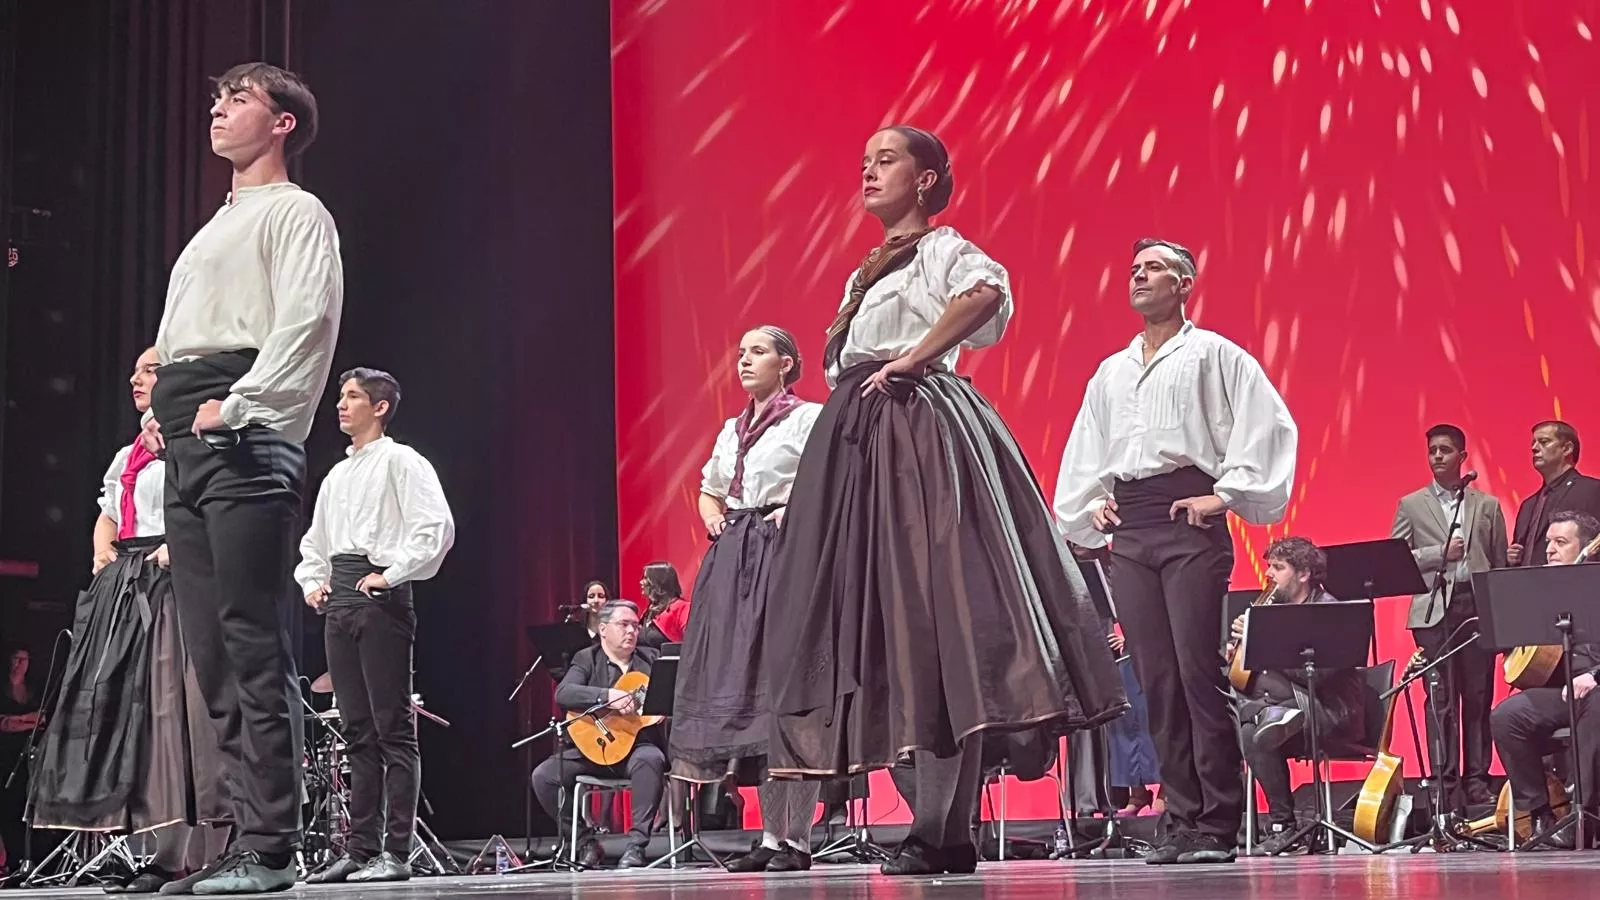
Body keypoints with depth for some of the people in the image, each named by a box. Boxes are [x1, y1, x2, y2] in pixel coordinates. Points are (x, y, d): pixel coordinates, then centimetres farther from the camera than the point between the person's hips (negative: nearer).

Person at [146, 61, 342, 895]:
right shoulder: (211, 233, 30)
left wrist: (239, 404, -20)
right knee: (211, 650, 4)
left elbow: (306, 318, -13)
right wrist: (173, 416, 13)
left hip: (244, 438, -9)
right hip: (185, 444, 9)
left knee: (253, 643, -13)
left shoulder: (294, 211, 4)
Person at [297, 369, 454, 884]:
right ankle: (361, 850, 11)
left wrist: (390, 574, -16)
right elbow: (313, 543, 31)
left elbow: (436, 527, -14)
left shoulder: (399, 461, -1)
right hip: (339, 604, 8)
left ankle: (396, 852, -8)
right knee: (357, 731, 8)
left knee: (392, 728, -8)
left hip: (380, 598, -8)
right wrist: (311, 583, 13)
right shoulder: (336, 477, 22)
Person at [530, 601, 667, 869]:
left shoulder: (651, 659, 12)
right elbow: (563, 694, -15)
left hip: (638, 745, -1)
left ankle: (637, 845, -28)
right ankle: (585, 842, -2)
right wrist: (607, 696, -28)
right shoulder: (587, 659, 5)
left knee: (650, 759, -36)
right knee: (543, 775, -19)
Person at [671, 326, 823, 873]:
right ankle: (771, 836, 10)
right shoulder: (731, 431, 20)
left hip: (784, 554, -8)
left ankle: (796, 839, -8)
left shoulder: (808, 418, -1)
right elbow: (708, 490, 33)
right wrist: (713, 518, 13)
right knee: (740, 686, 4)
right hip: (732, 560, 8)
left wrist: (796, 510, -17)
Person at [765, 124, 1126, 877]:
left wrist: (915, 358, -20)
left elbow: (987, 290, -25)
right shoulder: (867, 274, 24)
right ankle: (933, 827, 6)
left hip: (920, 437, -9)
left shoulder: (939, 249, -3)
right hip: (860, 441, 9)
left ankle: (946, 832, -13)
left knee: (930, 619, -12)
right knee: (888, 620, 4)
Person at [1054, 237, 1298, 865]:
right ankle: (1182, 819, 6)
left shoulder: (1213, 354, 5)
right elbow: (1083, 454, 27)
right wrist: (1091, 506, 11)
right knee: (1156, 678, 2)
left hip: (1189, 517, -6)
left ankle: (1218, 825, -7)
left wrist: (1227, 494, -10)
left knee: (1197, 670, -11)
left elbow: (1268, 424, -4)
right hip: (1128, 529, 6)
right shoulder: (1110, 372, 22)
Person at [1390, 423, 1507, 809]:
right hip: (1434, 609, -1)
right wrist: (1441, 553, -9)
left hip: (1478, 607, 1)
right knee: (1440, 699, -2)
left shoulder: (1487, 505, 12)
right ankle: (1446, 784, 0)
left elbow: (1501, 565, 11)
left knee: (1477, 696, 3)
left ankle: (1477, 778, 12)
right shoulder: (1411, 505, 9)